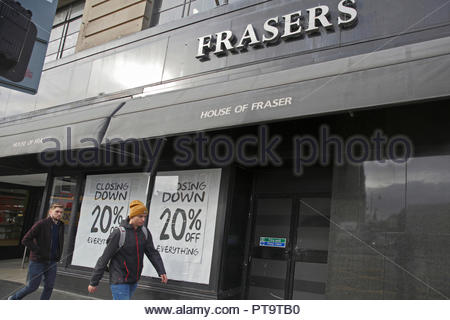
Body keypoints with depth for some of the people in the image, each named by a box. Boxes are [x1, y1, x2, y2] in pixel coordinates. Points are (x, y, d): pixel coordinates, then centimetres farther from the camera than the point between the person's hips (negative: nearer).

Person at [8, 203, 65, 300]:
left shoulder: (61, 226, 5)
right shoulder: (41, 224, -14)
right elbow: (25, 240, -14)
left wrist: (58, 256, 10)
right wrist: (38, 251, -16)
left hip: (52, 262, 5)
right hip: (38, 261, -5)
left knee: (49, 286, 5)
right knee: (32, 286, 6)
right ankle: (13, 299, 32)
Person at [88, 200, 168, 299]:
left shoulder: (144, 232, -1)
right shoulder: (119, 233, -18)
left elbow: (152, 253, 2)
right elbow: (104, 259, -13)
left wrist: (161, 271, -10)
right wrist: (94, 282, -8)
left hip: (133, 281, 6)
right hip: (119, 280, -6)